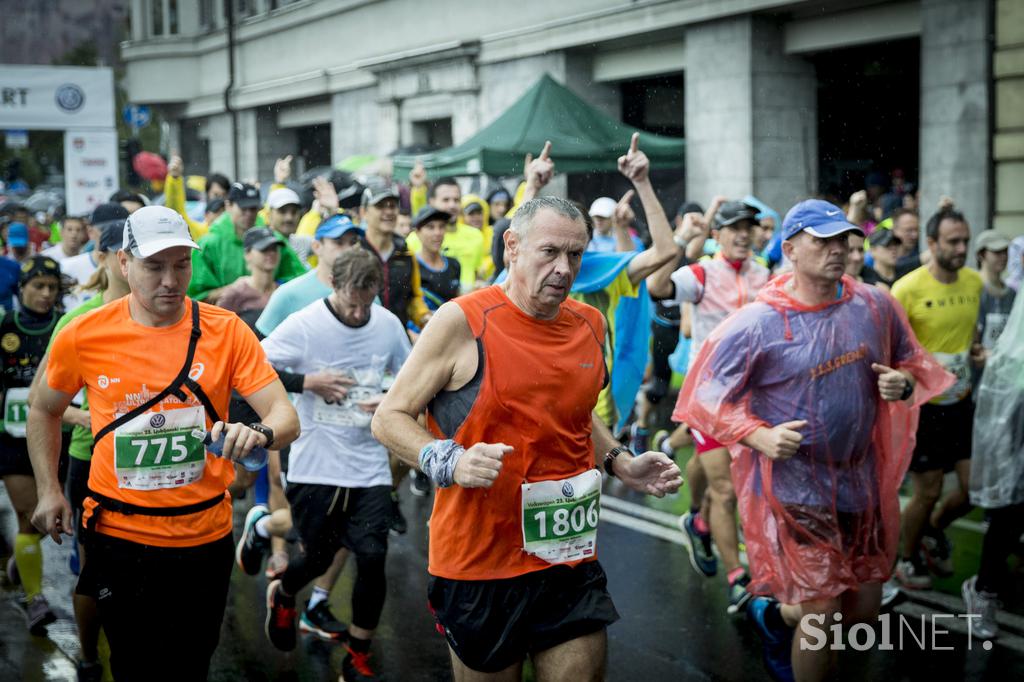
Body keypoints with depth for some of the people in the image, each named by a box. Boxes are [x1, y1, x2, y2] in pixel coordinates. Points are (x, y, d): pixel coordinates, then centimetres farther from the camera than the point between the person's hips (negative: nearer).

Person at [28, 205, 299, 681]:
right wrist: (49, 490, 4)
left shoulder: (227, 331, -7)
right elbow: (44, 411, 13)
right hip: (118, 538, 0)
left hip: (205, 537, 1)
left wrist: (259, 433, -34)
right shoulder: (83, 337, -5)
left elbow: (285, 416, -12)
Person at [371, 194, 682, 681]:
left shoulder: (590, 325, 7)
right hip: (479, 566, -4)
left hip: (570, 558, 4)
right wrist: (451, 462, -25)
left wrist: (621, 464, 8)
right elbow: (389, 418, -8)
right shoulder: (461, 321, -11)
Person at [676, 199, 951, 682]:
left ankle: (775, 614, 44)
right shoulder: (757, 323, -14)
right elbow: (709, 394, -9)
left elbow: (912, 361, 13)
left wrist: (905, 383, -10)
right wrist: (759, 436, -23)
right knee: (821, 615, -4)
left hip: (862, 480, 5)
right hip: (794, 487, -5)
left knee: (863, 610, 14)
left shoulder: (876, 306, -2)